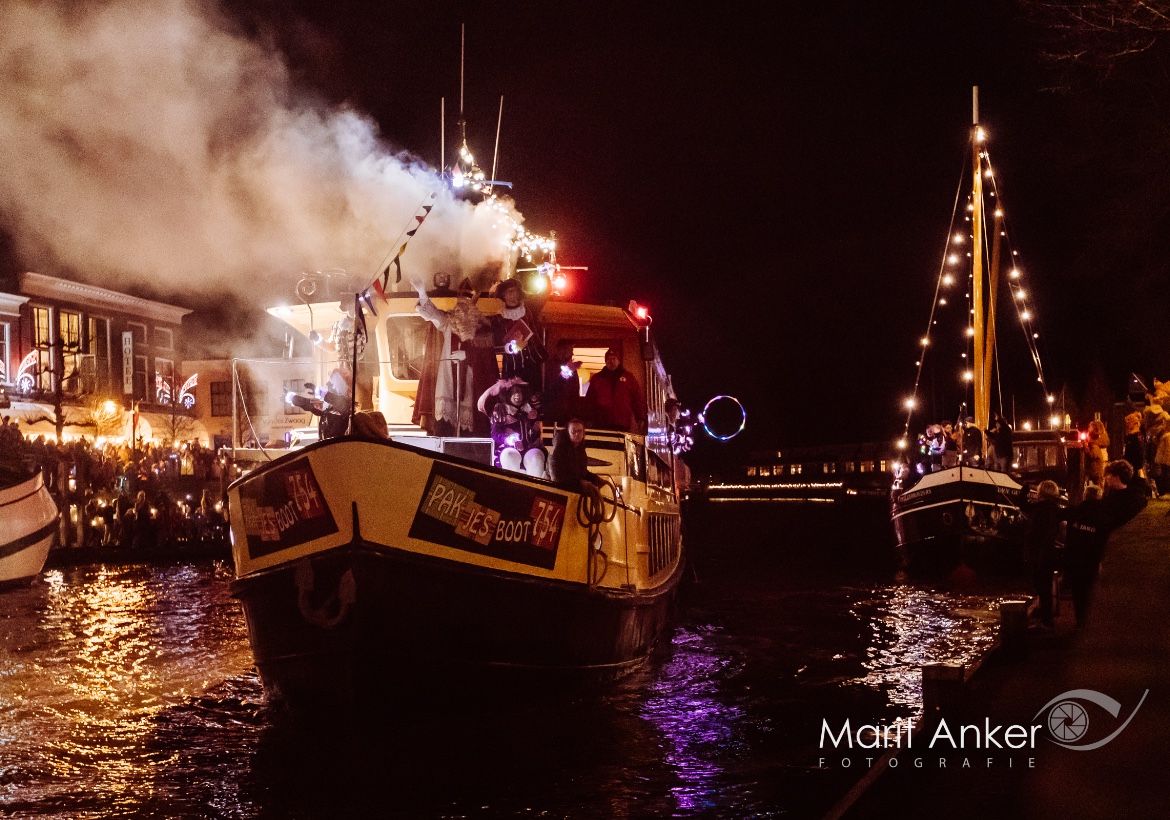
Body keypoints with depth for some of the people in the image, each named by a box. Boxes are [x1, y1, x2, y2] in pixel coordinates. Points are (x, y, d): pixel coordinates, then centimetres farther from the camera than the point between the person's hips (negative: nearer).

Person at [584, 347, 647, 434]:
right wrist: (589, 419, 7)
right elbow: (589, 400, 14)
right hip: (601, 425, 1)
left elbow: (638, 398, 8)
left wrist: (640, 418, 0)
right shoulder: (597, 378, 15)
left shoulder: (628, 377, 11)